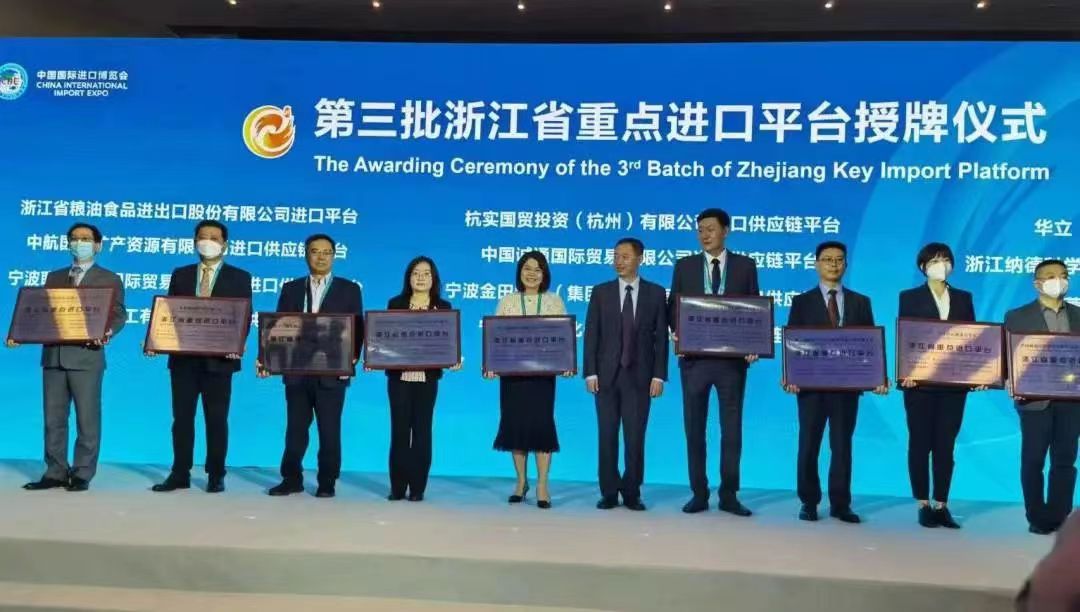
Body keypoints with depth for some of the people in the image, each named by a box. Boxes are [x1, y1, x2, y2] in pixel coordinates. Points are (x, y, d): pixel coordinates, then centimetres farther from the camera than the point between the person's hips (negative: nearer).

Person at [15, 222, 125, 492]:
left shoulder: (110, 280, 5)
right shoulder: (54, 277, 19)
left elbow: (118, 314, -3)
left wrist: (107, 333, -23)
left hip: (86, 356, -4)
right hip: (53, 355, 5)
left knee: (87, 418, 0)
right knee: (53, 418, 8)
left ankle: (82, 474, 7)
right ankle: (55, 473, 15)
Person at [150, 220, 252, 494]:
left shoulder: (239, 277, 5)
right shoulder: (180, 275, 13)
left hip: (219, 357, -2)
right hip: (183, 356, 3)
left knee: (216, 419, 3)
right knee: (182, 417, 6)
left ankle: (215, 476, 12)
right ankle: (180, 474, 14)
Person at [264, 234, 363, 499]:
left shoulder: (349, 289, 4)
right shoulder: (291, 289, 11)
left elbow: (358, 329, 1)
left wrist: (351, 359, -13)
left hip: (331, 372, -2)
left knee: (329, 430, 4)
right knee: (295, 428, 9)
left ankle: (327, 482, 14)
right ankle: (291, 479, 19)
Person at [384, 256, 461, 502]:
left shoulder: (443, 307, 6)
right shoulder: (395, 304, 6)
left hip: (428, 377, 0)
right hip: (398, 375, 0)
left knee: (422, 429, 3)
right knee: (399, 429, 2)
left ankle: (418, 488, 10)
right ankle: (397, 487, 10)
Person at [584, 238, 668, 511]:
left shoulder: (656, 293, 5)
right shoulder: (601, 292, 6)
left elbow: (661, 336, 3)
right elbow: (591, 334, 3)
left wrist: (659, 375, -4)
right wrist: (590, 373, -5)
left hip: (639, 376, -1)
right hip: (606, 375, 1)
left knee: (635, 437, 2)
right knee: (607, 436, 4)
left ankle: (632, 493, 13)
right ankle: (609, 493, 14)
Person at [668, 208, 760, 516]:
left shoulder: (745, 266, 5)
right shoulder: (684, 266, 7)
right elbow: (673, 308, 7)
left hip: (732, 357, -1)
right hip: (695, 357, 1)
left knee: (731, 428, 4)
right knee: (694, 428, 6)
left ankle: (729, 495, 14)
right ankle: (699, 494, 15)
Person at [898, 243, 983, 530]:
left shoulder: (964, 298, 13)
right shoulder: (910, 297, 5)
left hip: (954, 383, 2)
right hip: (920, 382, -2)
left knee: (946, 445, 4)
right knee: (920, 444, 2)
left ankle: (942, 506, 10)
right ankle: (924, 506, 9)